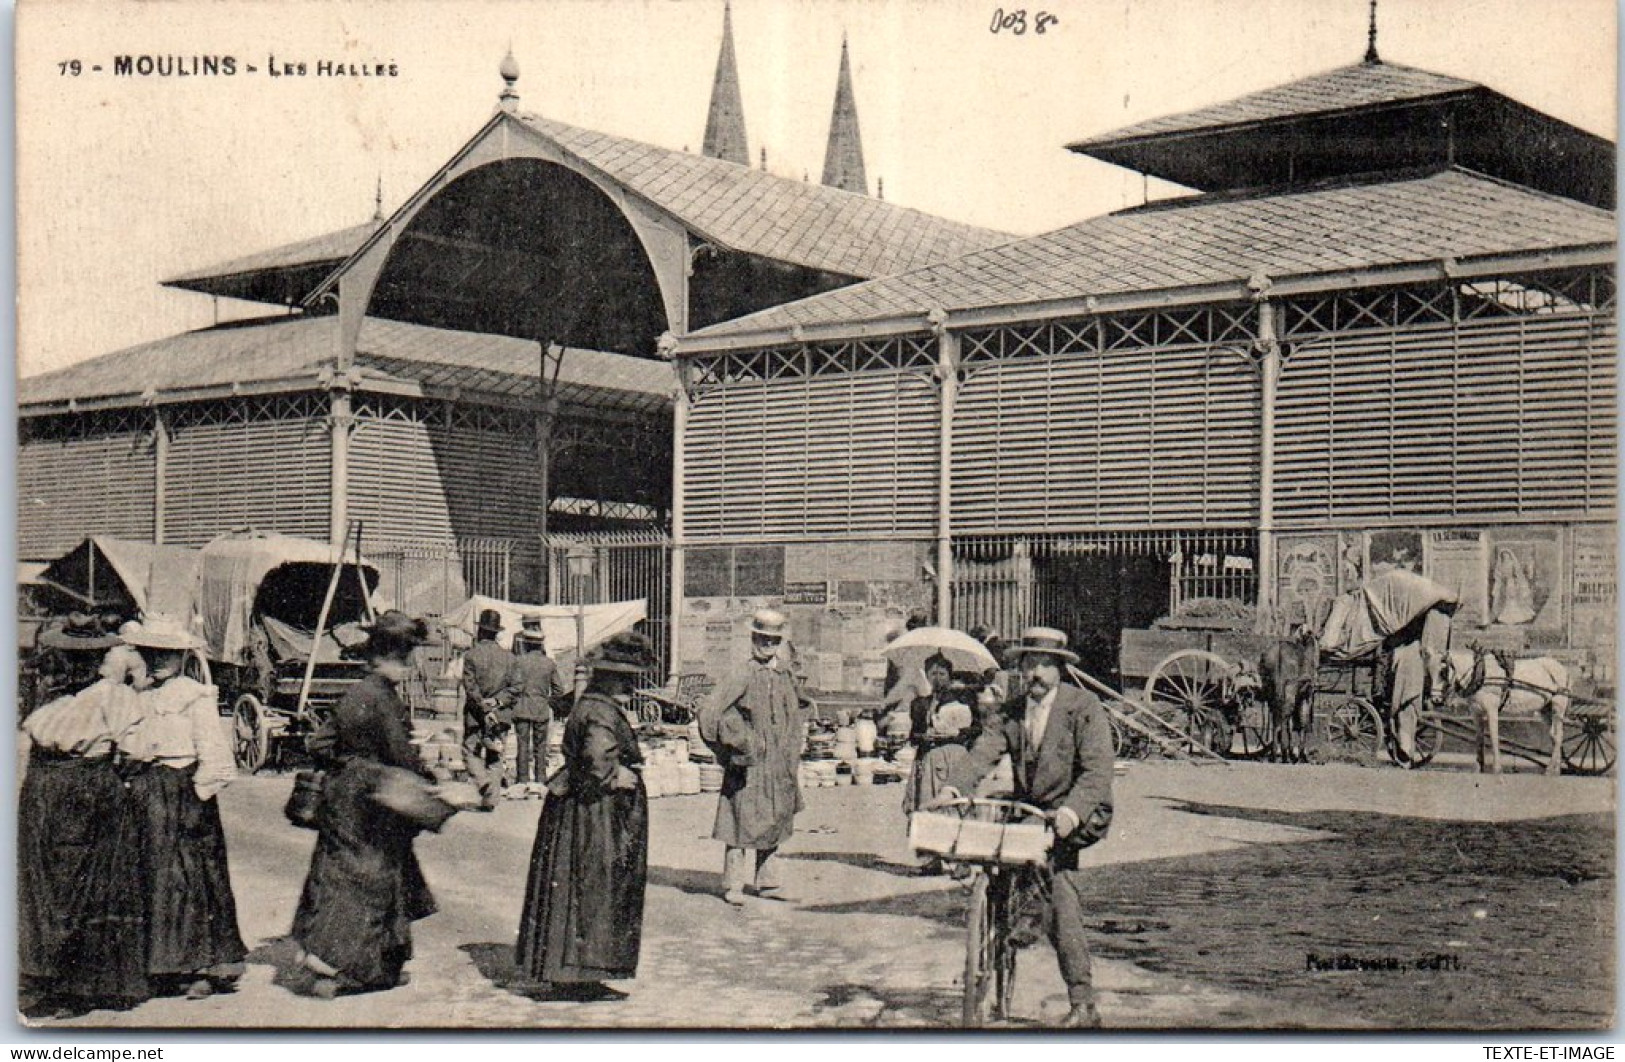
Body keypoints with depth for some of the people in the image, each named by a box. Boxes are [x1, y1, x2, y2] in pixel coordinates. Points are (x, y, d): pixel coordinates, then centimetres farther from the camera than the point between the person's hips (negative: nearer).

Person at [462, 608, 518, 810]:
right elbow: (513, 688, 1)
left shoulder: (471, 655, -6)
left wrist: (484, 706, -10)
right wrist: (497, 701, -3)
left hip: (476, 716, -3)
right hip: (501, 714, 3)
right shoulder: (509, 657, 4)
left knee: (471, 752, 5)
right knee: (495, 758, 9)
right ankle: (491, 799, 7)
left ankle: (485, 784, -17)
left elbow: (471, 687, -11)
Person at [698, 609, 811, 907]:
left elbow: (798, 709, 29)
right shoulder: (743, 677, -11)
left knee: (773, 823, 12)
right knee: (744, 822, -6)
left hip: (779, 765, 6)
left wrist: (794, 744, 21)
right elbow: (711, 715, -17)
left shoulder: (785, 675, 9)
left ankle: (766, 882, 21)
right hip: (751, 763, -6)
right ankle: (734, 885, 1)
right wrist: (740, 743, -13)